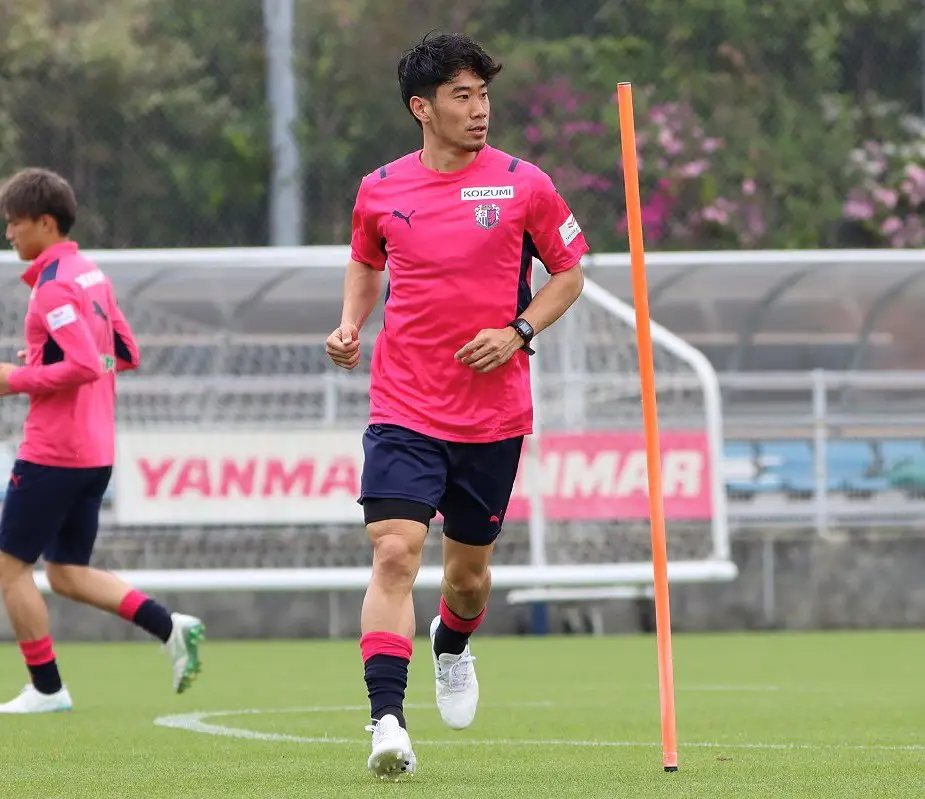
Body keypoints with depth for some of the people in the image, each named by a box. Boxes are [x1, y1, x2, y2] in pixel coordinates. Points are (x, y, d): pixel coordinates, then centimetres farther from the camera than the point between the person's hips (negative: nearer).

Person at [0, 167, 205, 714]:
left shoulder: (54, 287, -16)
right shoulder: (91, 274, 13)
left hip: (52, 452, -9)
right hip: (96, 451, 9)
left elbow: (84, 366, -25)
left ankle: (46, 689, 4)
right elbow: (126, 354, 19)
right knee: (68, 574, 14)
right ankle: (171, 627, -1)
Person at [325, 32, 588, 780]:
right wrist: (349, 327, 3)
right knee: (394, 552, -18)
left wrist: (519, 331, -8)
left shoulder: (524, 185, -3)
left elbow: (569, 272, 8)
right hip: (404, 411, -1)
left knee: (469, 568, 13)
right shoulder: (380, 190, 1)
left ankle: (453, 646, 49)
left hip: (493, 415, 1)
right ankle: (388, 723, -21)